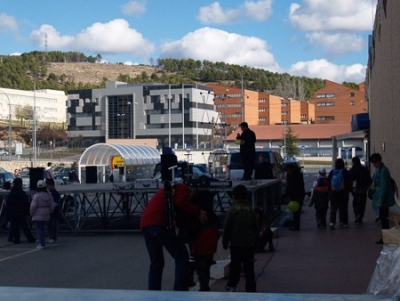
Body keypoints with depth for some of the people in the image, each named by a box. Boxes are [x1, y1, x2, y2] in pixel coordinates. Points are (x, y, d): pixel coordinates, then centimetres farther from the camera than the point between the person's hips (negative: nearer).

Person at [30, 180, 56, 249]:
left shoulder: (36, 196, -17)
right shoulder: (49, 195, 2)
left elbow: (33, 206, -18)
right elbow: (52, 206, 5)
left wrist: (31, 214, -2)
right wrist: (49, 213, 18)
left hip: (38, 216, -6)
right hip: (46, 215, 6)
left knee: (39, 229, -1)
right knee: (42, 228, 19)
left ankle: (42, 244, -3)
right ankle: (43, 243, 23)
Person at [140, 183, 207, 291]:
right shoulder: (183, 188, 12)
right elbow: (182, 203, -9)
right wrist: (198, 212, 1)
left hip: (145, 225, 8)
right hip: (160, 224, -8)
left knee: (156, 263, 16)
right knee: (182, 258, 0)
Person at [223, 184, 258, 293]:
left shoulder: (233, 209, -8)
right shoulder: (251, 210, 2)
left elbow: (227, 228, -6)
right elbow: (256, 227, 9)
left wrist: (225, 242, 3)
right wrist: (255, 241, 20)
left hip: (236, 243, -2)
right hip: (250, 243, 2)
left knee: (235, 265, 13)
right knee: (249, 267, 4)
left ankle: (231, 285, 23)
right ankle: (251, 289, 4)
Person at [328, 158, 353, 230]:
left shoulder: (332, 172, 1)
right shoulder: (345, 172, -6)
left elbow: (328, 182, 4)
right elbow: (350, 183, -4)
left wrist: (330, 190, 13)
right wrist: (348, 189, 13)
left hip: (333, 193, 2)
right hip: (343, 193, -1)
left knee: (333, 208, 1)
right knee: (343, 208, 9)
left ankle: (332, 222, -14)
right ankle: (343, 222, 12)